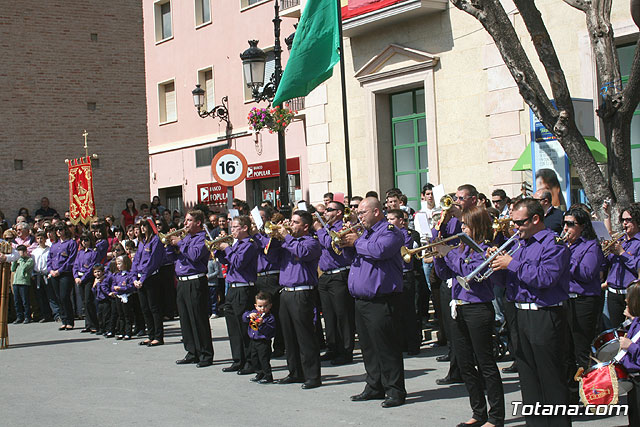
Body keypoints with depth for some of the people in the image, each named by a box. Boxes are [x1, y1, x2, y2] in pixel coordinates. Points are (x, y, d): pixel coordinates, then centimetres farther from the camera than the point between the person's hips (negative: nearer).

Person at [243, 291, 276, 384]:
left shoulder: (270, 317, -12)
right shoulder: (254, 313, 7)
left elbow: (269, 331, -21)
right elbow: (244, 318, 4)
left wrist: (262, 324, -33)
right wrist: (249, 315, -16)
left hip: (263, 342, -7)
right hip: (253, 341, 7)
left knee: (264, 359, -7)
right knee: (254, 359, 15)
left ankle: (268, 376, 3)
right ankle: (259, 374, 29)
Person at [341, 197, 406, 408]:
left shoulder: (389, 231, -7)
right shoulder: (365, 233, 20)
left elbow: (379, 250, -26)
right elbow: (354, 256, 23)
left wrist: (357, 242, -13)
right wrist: (346, 243, 3)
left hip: (381, 301, -9)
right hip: (361, 301, 9)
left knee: (385, 347, -7)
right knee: (368, 347, 13)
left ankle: (395, 391, -2)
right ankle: (374, 387, 22)